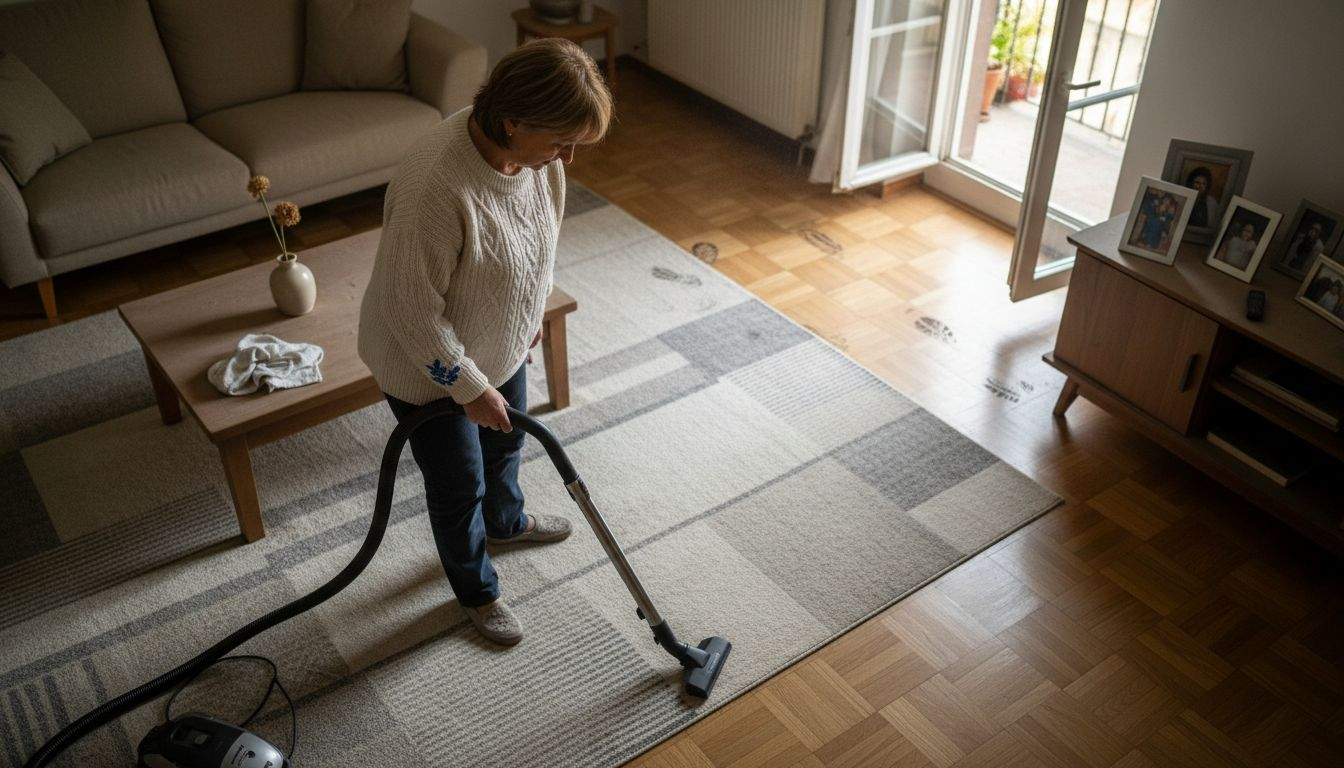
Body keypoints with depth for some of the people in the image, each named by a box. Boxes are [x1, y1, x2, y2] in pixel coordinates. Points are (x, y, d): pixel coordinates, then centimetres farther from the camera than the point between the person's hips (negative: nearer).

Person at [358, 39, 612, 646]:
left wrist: (529, 312, 16)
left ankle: (506, 522, 63)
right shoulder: (436, 189, -41)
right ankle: (475, 590, 44)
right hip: (429, 368, -7)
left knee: (505, 443, 31)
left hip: (500, 343, 7)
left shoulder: (532, 146, -16)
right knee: (459, 486, 16)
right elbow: (413, 311, -31)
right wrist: (469, 387, -21)